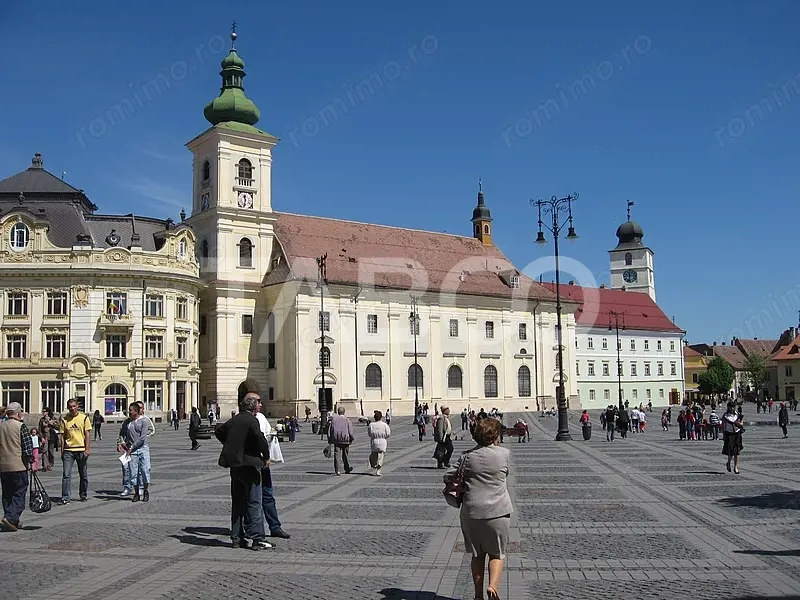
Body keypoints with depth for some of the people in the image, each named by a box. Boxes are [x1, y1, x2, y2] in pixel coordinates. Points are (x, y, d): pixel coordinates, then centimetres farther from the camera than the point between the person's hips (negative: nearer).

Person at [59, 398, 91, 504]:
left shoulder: (84, 418, 1)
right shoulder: (64, 419, 3)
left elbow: (87, 435, 0)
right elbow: (62, 436, 6)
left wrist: (87, 449, -8)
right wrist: (62, 451, 2)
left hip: (81, 450, 0)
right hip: (68, 450, 0)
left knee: (83, 475, 8)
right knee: (66, 474, -7)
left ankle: (84, 495, 22)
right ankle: (65, 497, -4)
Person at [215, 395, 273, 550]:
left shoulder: (233, 420, 12)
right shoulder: (252, 420, -11)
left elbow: (218, 430, 27)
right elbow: (259, 437, -23)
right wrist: (266, 456, -10)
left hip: (235, 466, 7)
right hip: (249, 464, -7)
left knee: (237, 503, 14)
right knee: (254, 503, -4)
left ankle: (236, 538, 18)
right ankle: (257, 539, -4)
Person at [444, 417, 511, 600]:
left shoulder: (468, 456, -1)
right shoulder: (504, 453, -4)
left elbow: (448, 477, 2)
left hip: (471, 512, 2)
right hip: (497, 511, -2)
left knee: (477, 554, 17)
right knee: (497, 554, 13)